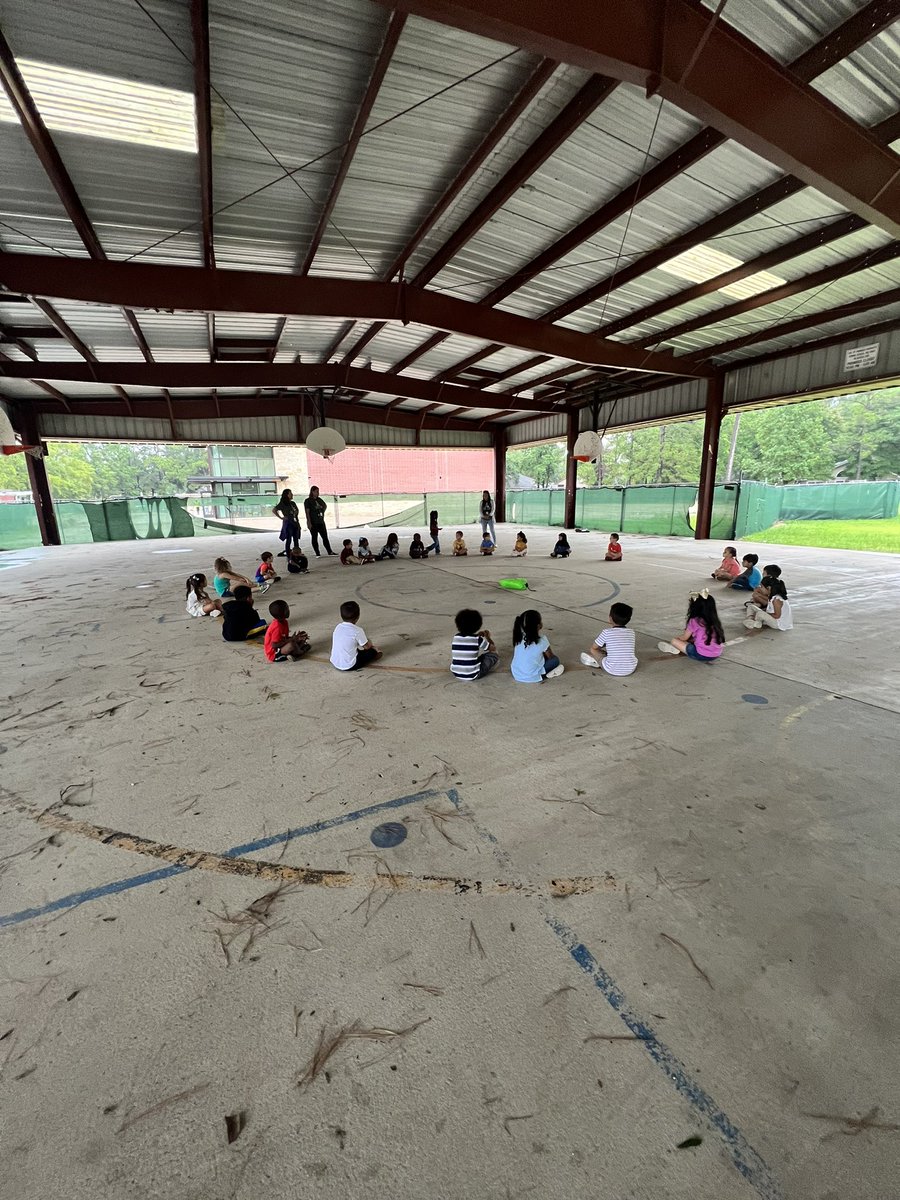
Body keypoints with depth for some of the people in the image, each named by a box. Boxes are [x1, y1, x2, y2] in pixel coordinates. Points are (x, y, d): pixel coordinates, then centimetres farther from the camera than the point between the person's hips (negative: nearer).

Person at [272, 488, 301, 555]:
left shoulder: (293, 503, 12)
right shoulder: (282, 504, -7)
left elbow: (297, 510, 30)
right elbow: (274, 510, -12)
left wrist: (297, 516, 14)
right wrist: (281, 517, -11)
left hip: (295, 523, 6)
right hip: (288, 523, -6)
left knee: (296, 539, 7)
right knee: (288, 540, -4)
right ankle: (288, 554, 1)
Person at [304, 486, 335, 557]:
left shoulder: (319, 499, 10)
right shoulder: (308, 501, -7)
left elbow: (325, 505, 30)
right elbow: (307, 512, -12)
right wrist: (309, 522, -18)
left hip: (321, 522, 5)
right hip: (313, 523, -5)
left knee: (325, 537, 6)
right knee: (314, 538, 2)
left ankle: (330, 552, 12)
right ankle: (317, 554, 6)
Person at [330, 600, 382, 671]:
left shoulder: (338, 627, 1)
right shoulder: (357, 631, -17)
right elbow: (367, 647, -8)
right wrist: (369, 642, 17)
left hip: (334, 663, 6)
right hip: (349, 666, -6)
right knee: (372, 651, 10)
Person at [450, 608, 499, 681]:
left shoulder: (456, 638, 1)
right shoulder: (478, 639, -10)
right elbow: (493, 648, 7)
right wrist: (487, 637, 23)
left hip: (455, 673, 5)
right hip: (472, 675, -5)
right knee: (494, 655, 9)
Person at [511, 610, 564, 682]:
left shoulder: (518, 638, -2)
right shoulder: (541, 640, -15)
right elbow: (551, 656, 1)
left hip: (516, 676, 5)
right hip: (532, 677, -5)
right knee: (555, 660, 10)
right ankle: (545, 676, -2)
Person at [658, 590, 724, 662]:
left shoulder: (695, 621, -10)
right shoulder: (714, 620, 8)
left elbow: (684, 638, 3)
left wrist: (677, 638, 24)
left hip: (702, 655, -7)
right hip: (717, 654, 7)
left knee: (674, 641, 2)